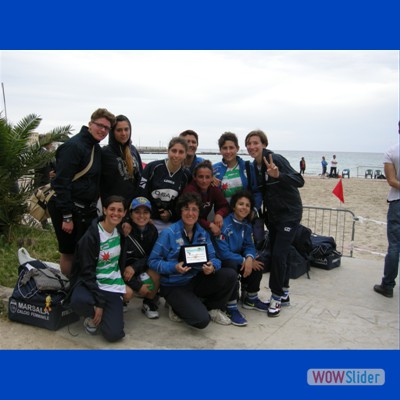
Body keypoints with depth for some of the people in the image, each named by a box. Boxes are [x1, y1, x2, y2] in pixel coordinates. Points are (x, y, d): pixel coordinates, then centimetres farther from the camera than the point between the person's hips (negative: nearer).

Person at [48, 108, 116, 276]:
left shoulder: (96, 148, 10)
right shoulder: (73, 146, -17)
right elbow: (61, 182, -21)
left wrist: (94, 206, 13)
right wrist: (66, 216, -22)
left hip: (88, 210, 9)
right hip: (70, 210, -8)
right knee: (69, 253, 4)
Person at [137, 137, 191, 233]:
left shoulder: (186, 175, -1)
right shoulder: (152, 167, -9)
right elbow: (141, 194, -8)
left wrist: (171, 213, -5)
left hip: (170, 222, 2)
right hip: (148, 220, -2)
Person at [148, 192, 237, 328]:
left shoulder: (202, 233, 4)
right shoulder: (168, 233, -12)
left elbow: (213, 257, 2)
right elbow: (153, 261, -12)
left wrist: (212, 266, -22)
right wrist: (174, 267, -28)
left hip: (196, 280, 5)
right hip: (174, 286, -5)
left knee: (230, 275, -16)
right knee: (202, 320, -24)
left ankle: (212, 308, 7)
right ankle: (177, 307, 8)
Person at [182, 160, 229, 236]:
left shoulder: (214, 189, -3)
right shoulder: (189, 190, -21)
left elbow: (225, 206, 3)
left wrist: (219, 214, -19)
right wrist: (209, 225, -31)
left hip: (203, 226, 6)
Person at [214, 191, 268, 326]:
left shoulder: (246, 225, 1)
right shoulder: (224, 224, -23)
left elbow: (249, 245, 0)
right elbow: (222, 252, -25)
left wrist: (249, 258, -23)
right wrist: (243, 260, -20)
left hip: (236, 258, 7)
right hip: (219, 262, -7)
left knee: (257, 265, -13)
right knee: (232, 266, -36)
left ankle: (251, 300, 10)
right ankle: (231, 308, -22)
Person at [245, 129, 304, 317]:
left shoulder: (276, 159, -19)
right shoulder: (254, 166, 3)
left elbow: (299, 181, -28)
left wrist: (278, 175, -43)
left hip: (289, 214, -7)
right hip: (272, 215, 7)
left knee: (278, 255, -11)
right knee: (278, 255, 13)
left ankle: (277, 296, 5)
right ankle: (284, 295, 27)